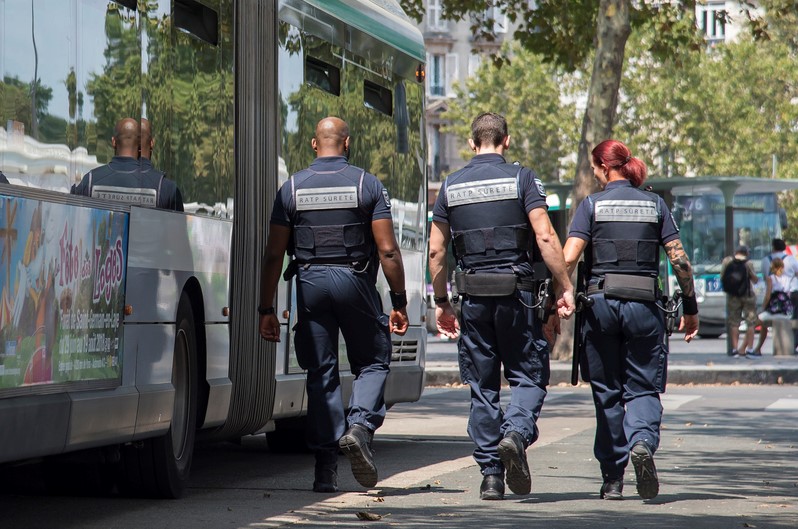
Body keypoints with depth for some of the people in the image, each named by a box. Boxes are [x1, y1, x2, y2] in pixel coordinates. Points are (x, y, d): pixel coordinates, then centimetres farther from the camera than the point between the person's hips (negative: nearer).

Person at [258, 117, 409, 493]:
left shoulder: (292, 188, 5)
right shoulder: (368, 184, 0)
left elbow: (273, 255, 2)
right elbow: (388, 250, -5)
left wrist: (266, 310, 6)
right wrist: (399, 302, 1)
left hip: (310, 284, 2)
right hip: (355, 281, -2)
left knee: (320, 373, 7)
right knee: (373, 361, 14)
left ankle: (325, 467, 4)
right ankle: (360, 426, -12)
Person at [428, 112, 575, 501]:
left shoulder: (451, 186, 8)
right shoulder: (522, 178, -1)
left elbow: (436, 251, 8)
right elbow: (545, 238, -10)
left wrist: (441, 302, 17)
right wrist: (565, 288, -6)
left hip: (474, 297, 3)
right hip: (516, 294, -2)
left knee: (482, 387, 9)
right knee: (529, 375, 7)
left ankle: (490, 475, 7)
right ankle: (517, 433, -22)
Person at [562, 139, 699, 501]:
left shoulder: (592, 205, 1)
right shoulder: (655, 204, 7)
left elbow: (568, 258, -10)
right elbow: (680, 260, 2)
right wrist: (690, 308, 9)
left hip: (601, 304, -1)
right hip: (645, 306, 1)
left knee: (607, 394, 9)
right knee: (643, 388, 8)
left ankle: (612, 479, 10)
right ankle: (642, 441, -24)